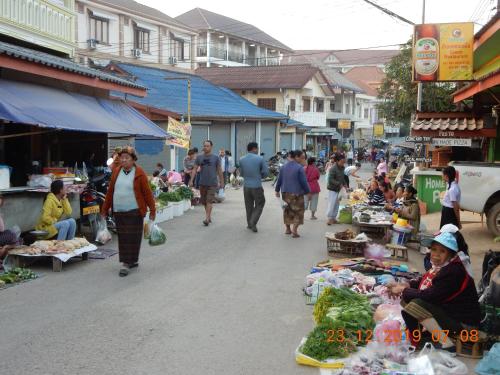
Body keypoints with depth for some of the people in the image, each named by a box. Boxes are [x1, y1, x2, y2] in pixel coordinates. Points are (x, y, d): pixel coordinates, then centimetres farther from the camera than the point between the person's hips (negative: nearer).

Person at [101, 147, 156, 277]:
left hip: (134, 212, -5)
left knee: (132, 237, -1)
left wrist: (152, 210, -6)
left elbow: (147, 192, -5)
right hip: (118, 211, 5)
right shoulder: (116, 172, 8)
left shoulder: (139, 173, -6)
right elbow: (110, 191, 13)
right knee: (122, 237, 7)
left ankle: (127, 263, 6)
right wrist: (105, 209, 12)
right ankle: (130, 261, 19)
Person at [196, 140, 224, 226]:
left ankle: (207, 218, -14)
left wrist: (221, 182, 6)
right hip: (202, 183, 3)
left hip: (212, 183, -3)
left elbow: (219, 171, 5)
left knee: (209, 201, -11)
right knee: (204, 201, 11)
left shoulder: (216, 158, 0)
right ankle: (209, 216, 28)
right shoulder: (199, 157, 5)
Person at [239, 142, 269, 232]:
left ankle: (250, 224, 24)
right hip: (257, 186, -4)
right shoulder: (260, 159, -10)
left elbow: (241, 173, 8)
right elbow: (266, 172, -6)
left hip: (246, 186, 4)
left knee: (249, 206, 17)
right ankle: (253, 223, -3)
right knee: (259, 205, 10)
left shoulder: (242, 160, -1)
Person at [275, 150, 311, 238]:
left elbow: (279, 180, 9)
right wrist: (308, 191, -4)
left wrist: (277, 190, 19)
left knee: (287, 210, 18)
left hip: (285, 193, 6)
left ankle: (288, 229, 26)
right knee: (298, 211, 3)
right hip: (297, 193, -6)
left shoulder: (283, 167, 4)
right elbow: (304, 182, -14)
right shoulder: (299, 168, -15)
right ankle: (294, 231, -5)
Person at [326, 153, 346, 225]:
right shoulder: (333, 169, -18)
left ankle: (333, 218, 20)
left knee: (336, 204, 12)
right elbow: (330, 180, -21)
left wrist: (344, 184, 4)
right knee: (332, 203, -7)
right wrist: (339, 184, -25)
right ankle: (330, 218, -2)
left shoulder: (342, 168, 8)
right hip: (332, 189, -8)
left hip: (339, 189, 8)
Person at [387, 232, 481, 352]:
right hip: (447, 311, 9)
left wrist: (403, 290, -14)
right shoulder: (441, 266, 3)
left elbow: (430, 296, -28)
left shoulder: (453, 272, -25)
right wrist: (404, 285, -1)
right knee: (407, 299, 3)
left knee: (416, 305, -26)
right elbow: (423, 281, 17)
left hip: (463, 322, -9)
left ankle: (447, 344, -17)